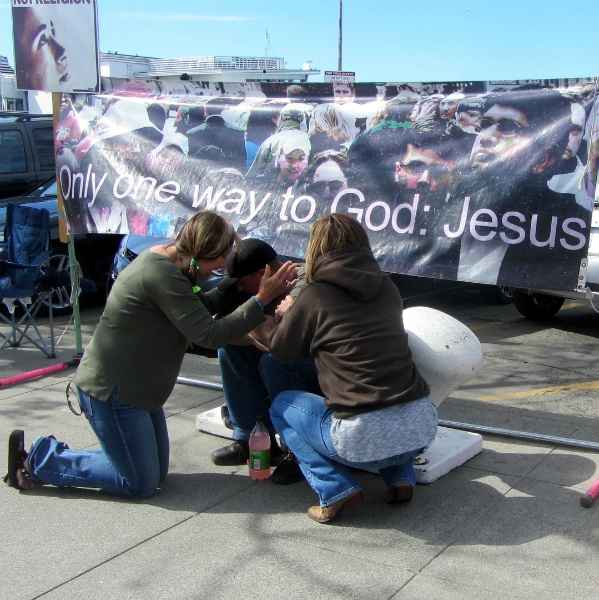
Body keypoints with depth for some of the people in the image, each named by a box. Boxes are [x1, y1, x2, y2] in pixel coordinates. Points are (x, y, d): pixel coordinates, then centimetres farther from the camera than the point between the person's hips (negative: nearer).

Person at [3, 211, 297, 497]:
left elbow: (199, 307, 14)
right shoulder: (161, 273, -26)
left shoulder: (163, 260, 5)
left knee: (157, 471, 16)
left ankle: (50, 454, 24)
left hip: (136, 386, 11)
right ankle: (36, 461, 8)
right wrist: (261, 300, -25)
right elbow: (209, 334, -28)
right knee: (141, 483, -2)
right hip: (110, 389, -11)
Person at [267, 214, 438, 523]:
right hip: (422, 427, 5)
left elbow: (281, 351, 12)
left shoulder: (315, 296, -4)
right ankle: (401, 478, 21)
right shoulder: (386, 287, 10)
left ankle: (335, 490, 6)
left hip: (364, 440, -5)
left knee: (282, 405, 21)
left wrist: (288, 313, 32)